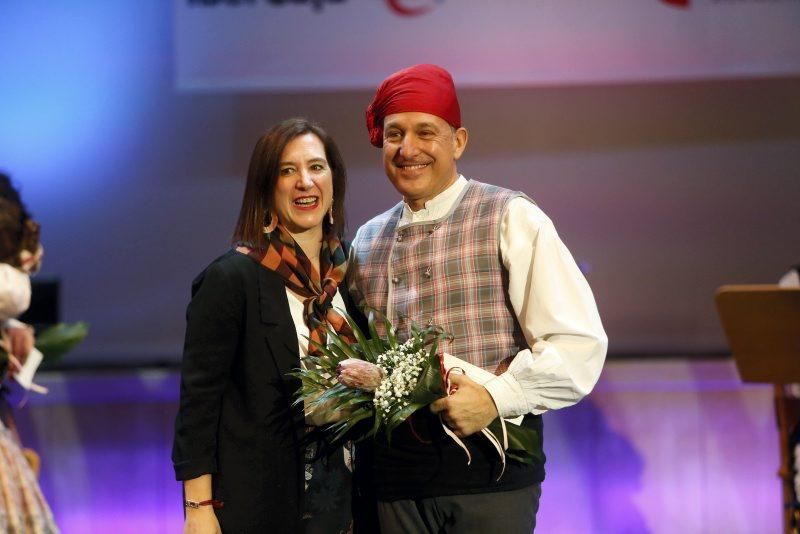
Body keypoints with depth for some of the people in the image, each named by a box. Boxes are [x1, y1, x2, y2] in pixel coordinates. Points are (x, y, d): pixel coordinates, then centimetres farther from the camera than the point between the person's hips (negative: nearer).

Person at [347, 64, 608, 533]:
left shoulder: (511, 220, -1)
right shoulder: (366, 242, 14)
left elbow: (579, 343, -8)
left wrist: (495, 398, -17)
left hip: (489, 471, -4)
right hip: (392, 475, 4)